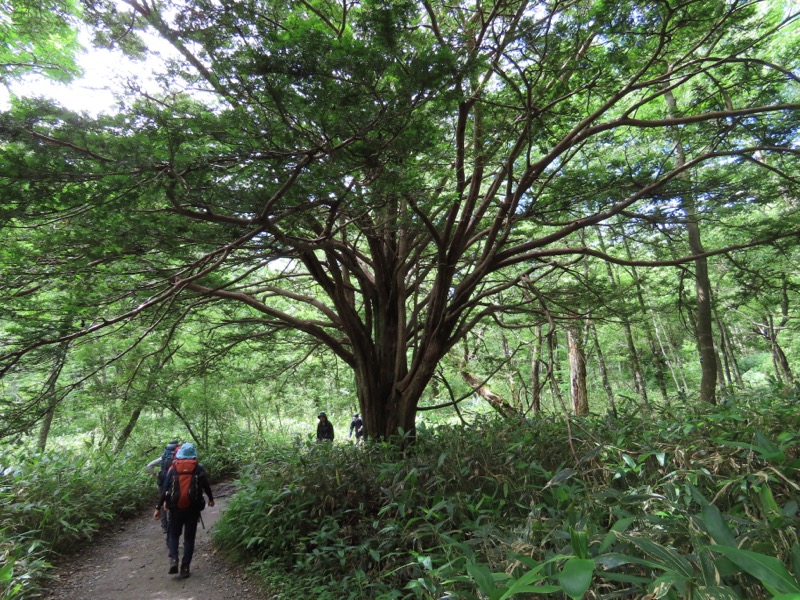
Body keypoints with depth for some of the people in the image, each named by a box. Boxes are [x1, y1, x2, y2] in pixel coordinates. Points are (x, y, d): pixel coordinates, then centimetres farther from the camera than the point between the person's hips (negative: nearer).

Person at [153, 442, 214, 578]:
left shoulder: (173, 469, -2)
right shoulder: (198, 469, -3)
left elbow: (164, 489, -4)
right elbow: (206, 486, 3)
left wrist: (158, 508, 3)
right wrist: (211, 499, 20)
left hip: (175, 508, 1)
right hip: (193, 508, -1)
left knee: (173, 534, 18)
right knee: (189, 538, 10)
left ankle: (173, 559, -2)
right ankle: (185, 567, 7)